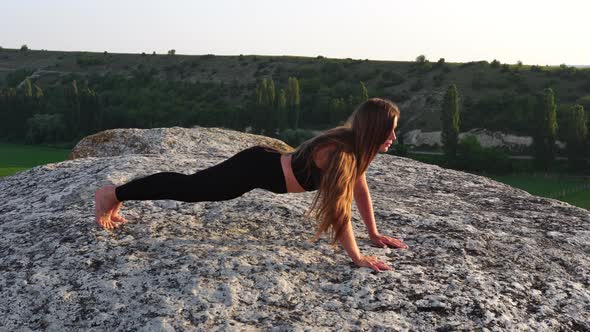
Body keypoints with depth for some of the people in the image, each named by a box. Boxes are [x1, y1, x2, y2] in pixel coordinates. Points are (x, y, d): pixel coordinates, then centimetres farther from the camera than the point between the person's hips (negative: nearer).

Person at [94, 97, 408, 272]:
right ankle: (112, 194, 19)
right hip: (258, 168, -8)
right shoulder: (337, 152, -30)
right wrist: (357, 257, -28)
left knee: (194, 186, 18)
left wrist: (375, 234, 9)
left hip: (269, 162, 8)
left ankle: (120, 193, 33)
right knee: (189, 187, 4)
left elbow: (360, 190, 8)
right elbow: (339, 207, -31)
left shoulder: (355, 144, -3)